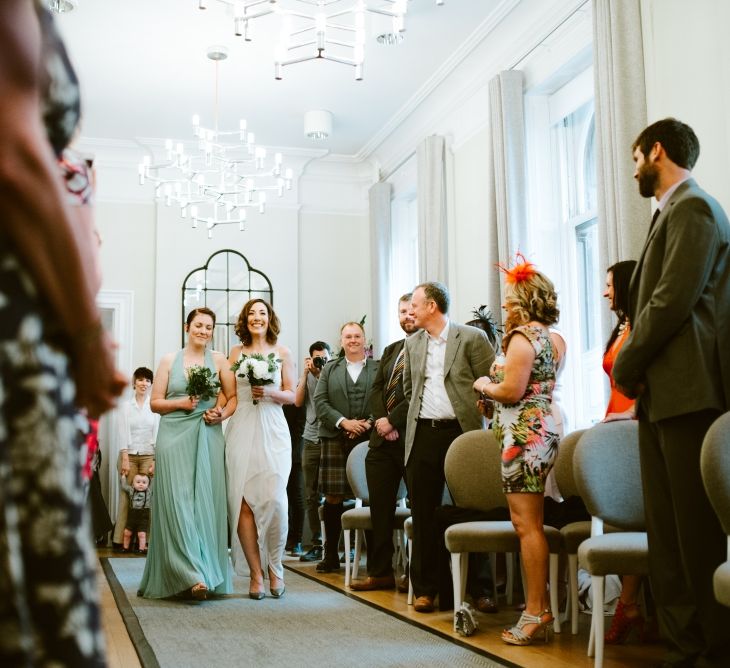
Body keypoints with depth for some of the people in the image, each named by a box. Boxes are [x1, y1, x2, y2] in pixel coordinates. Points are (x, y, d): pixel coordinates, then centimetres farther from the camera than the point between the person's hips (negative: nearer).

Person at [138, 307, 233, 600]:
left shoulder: (218, 360, 9)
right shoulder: (169, 360, 9)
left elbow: (233, 397, 8)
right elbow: (155, 402, 7)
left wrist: (221, 412, -11)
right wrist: (181, 403, -9)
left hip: (207, 437, 1)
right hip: (174, 436, 0)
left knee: (205, 501, -1)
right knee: (177, 501, -10)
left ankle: (208, 572, 6)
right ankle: (191, 574, -13)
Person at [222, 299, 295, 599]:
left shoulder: (282, 353, 10)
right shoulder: (236, 352, 13)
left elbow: (292, 396, 9)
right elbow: (232, 395, 10)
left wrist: (269, 392, -9)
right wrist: (221, 413, -9)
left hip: (272, 431, -1)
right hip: (242, 430, 1)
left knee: (274, 498, -12)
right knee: (242, 501, -5)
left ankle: (275, 568, 8)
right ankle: (256, 572, 5)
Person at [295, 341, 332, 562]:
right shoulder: (307, 378, 12)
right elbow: (298, 401, -1)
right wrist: (305, 373, -4)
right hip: (311, 441, 4)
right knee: (311, 496, 6)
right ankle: (317, 544, 12)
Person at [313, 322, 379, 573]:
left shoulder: (379, 369, 9)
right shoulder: (329, 370, 15)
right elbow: (320, 401, 5)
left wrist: (369, 423, -13)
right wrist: (343, 422, -9)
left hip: (369, 440, -1)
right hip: (336, 440, 1)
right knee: (333, 497, 0)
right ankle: (331, 554, 9)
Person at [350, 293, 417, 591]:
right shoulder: (391, 350, 20)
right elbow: (376, 390, 15)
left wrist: (393, 421, -14)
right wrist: (382, 421, -3)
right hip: (383, 439, 7)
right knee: (379, 509, 8)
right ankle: (380, 572, 17)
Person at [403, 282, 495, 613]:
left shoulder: (472, 338, -3)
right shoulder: (413, 343, 13)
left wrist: (473, 416, -2)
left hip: (460, 432, -4)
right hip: (423, 434, 5)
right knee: (423, 514, 5)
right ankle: (424, 588, 14)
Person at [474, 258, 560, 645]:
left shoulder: (522, 335, -12)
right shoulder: (548, 336, 16)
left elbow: (511, 391, -19)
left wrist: (484, 385, -1)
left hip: (524, 434, -10)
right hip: (543, 429, 10)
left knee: (527, 525, -7)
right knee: (529, 523, 12)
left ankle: (536, 610, -4)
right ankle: (538, 604, 16)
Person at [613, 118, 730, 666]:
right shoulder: (674, 212, 22)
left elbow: (673, 300, -17)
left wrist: (626, 366, -8)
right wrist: (635, 370, 9)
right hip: (663, 395, 10)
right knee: (668, 533, 9)